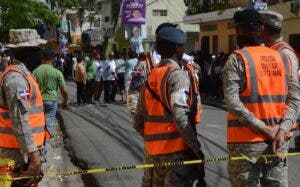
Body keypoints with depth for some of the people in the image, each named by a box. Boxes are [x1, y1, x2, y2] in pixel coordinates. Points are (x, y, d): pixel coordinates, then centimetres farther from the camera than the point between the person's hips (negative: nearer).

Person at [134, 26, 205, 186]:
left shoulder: (150, 78, 12)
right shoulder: (178, 75, -11)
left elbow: (138, 123, 13)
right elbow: (180, 117, -22)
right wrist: (197, 148, -16)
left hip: (153, 152, 8)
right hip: (177, 150, -7)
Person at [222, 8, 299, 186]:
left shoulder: (237, 59, -8)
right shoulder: (283, 58, 8)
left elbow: (232, 102, -18)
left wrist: (265, 130, -15)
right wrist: (281, 129, -7)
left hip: (247, 141, -4)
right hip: (278, 141, 5)